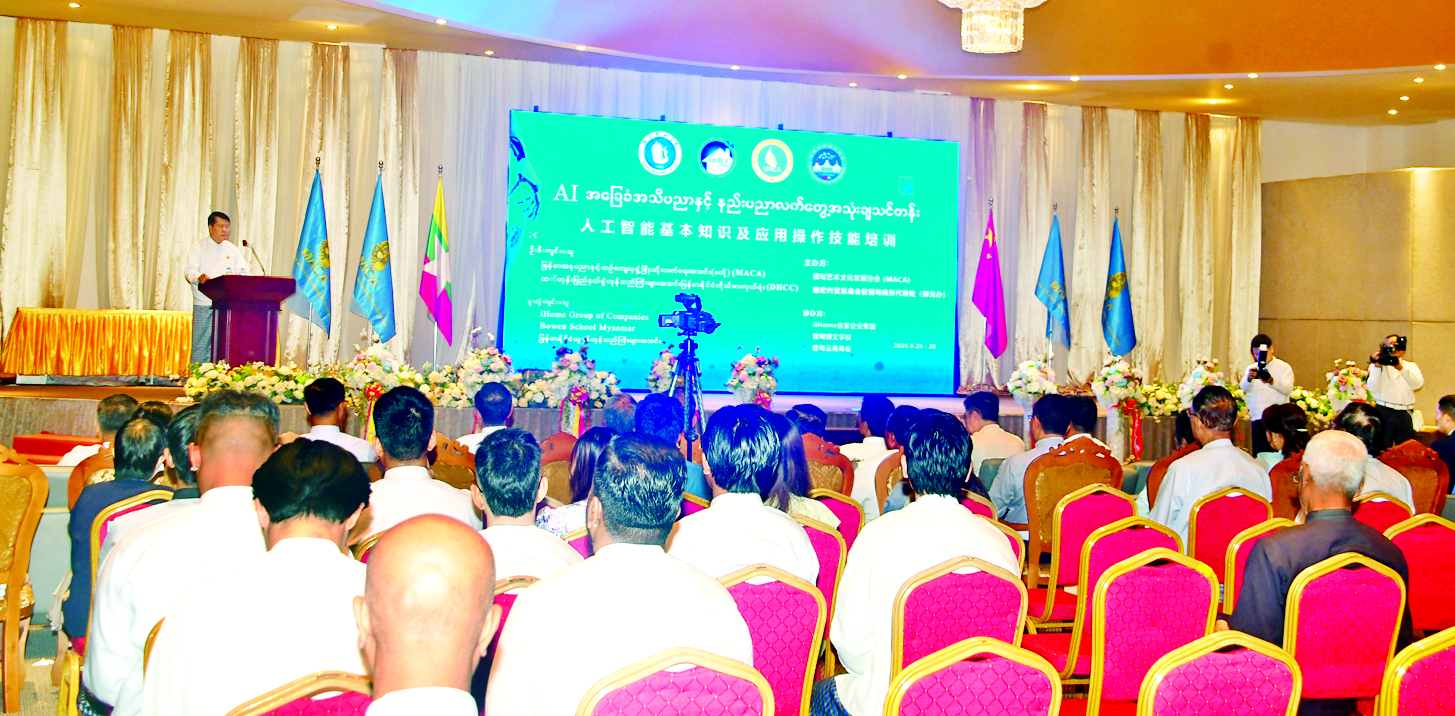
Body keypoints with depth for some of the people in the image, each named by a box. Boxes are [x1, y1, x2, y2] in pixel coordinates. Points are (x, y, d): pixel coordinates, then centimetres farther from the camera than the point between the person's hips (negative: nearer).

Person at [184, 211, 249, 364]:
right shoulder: (198, 247, 7)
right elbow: (189, 271, -5)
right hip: (204, 305, -3)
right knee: (201, 342, -6)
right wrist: (199, 277, -28)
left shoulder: (233, 249, 17)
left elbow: (244, 272, 11)